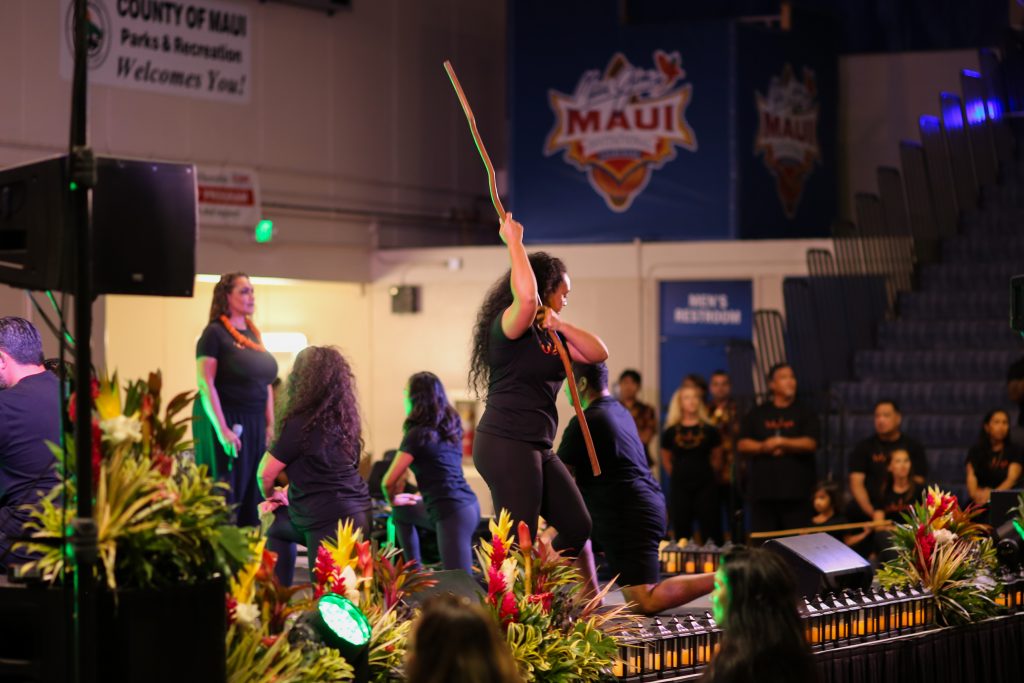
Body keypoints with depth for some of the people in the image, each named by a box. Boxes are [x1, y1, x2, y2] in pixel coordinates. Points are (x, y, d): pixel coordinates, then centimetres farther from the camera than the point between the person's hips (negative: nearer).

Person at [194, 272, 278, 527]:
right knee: (226, 496, -5)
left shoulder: (254, 334, 14)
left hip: (254, 427, 7)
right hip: (226, 421, -7)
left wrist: (270, 424, 9)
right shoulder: (215, 333, -7)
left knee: (252, 497, 7)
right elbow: (206, 384, -14)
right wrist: (222, 430, -20)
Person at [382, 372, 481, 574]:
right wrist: (422, 495, 31)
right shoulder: (451, 428, 11)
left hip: (453, 513, -9)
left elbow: (389, 482, -8)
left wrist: (393, 500, 12)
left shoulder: (418, 434, -9)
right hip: (469, 505, 9)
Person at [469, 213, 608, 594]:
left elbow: (598, 354, 14)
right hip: (505, 443, -10)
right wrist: (514, 241, -22)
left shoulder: (548, 334, 20)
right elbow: (527, 296, -32)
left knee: (578, 527, 13)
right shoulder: (509, 325, -9)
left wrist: (560, 326, -1)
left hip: (537, 447, 10)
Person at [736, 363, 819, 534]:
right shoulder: (757, 414, 12)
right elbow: (742, 445, 5)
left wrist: (781, 442, -14)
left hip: (797, 491, -1)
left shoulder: (805, 414, 7)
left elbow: (810, 444, -7)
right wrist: (764, 447, -12)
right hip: (764, 491, 2)